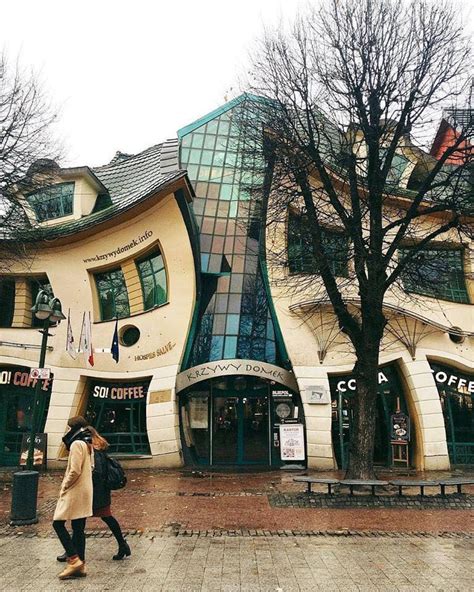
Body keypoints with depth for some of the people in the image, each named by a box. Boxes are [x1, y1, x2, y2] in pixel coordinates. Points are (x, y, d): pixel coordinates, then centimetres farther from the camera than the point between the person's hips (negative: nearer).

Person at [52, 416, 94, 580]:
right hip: (85, 492, 9)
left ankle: (74, 560, -3)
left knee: (58, 524, 0)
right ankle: (80, 566, 15)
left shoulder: (76, 444, -16)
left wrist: (64, 487, -8)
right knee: (78, 529, 11)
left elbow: (75, 471, -21)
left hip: (74, 492, -9)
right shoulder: (88, 444, 13)